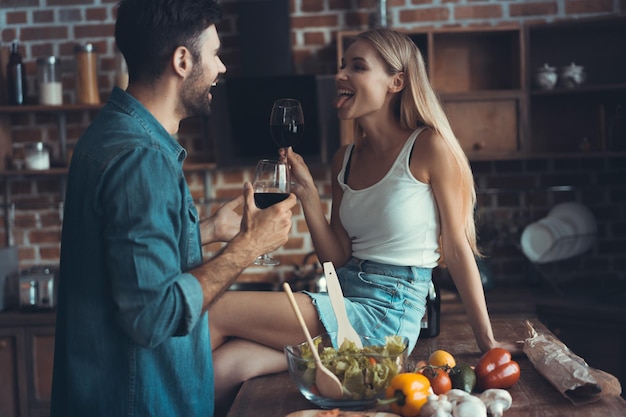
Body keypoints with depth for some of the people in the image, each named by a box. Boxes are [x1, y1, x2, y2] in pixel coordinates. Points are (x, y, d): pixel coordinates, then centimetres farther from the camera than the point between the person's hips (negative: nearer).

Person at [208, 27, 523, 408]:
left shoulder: (428, 147, -8)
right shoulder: (345, 159, 12)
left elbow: (457, 247, -5)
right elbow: (338, 258, 10)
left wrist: (488, 341, -3)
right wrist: (306, 192, -3)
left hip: (388, 309, -6)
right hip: (345, 297, 6)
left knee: (216, 313, -16)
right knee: (222, 365, -20)